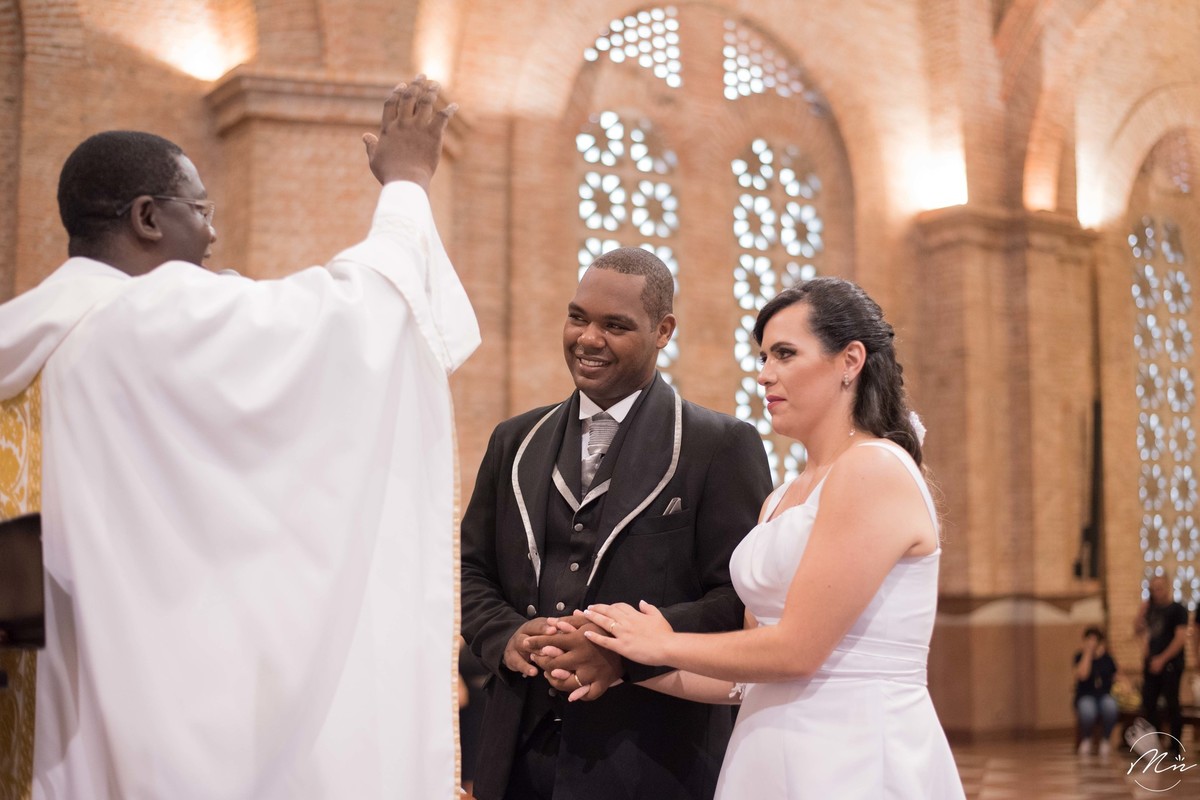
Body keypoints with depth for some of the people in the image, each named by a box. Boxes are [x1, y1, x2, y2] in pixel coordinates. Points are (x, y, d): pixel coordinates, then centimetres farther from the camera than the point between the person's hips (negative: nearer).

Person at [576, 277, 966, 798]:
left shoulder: (875, 469, -13)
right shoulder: (780, 501, 14)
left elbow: (797, 649, -18)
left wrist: (664, 645, -4)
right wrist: (629, 664, 5)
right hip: (775, 755, 8)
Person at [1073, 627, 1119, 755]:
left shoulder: (1108, 658, 7)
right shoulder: (1081, 657, -1)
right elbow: (1082, 675, -20)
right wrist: (1088, 653, -16)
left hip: (1106, 695, 2)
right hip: (1086, 696, -2)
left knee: (1110, 706, -36)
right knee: (1087, 711, -38)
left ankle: (1106, 739, -9)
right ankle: (1085, 739, -4)